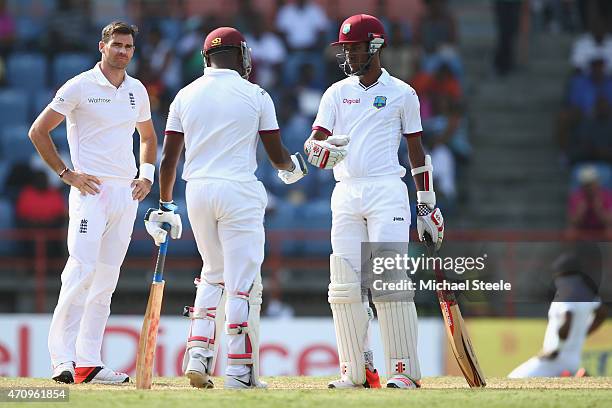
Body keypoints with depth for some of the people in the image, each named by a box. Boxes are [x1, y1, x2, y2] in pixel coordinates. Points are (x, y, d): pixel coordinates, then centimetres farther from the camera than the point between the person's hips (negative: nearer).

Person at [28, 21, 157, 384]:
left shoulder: (137, 91, 14)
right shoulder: (79, 87, -4)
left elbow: (148, 136, 29)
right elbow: (39, 130, -3)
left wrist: (147, 175, 13)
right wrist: (66, 173, -8)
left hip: (127, 193, 6)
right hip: (91, 190, -6)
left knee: (106, 280, 4)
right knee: (82, 269, -18)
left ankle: (89, 362, 5)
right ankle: (63, 357, -18)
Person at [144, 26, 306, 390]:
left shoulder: (186, 95, 8)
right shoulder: (255, 95, -1)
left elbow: (169, 158, 6)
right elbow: (277, 155, 1)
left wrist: (165, 206, 14)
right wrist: (294, 167, 24)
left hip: (197, 192, 4)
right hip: (239, 191, -4)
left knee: (213, 274, 20)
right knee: (243, 283, -2)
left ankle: (198, 357, 8)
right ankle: (240, 372, -4)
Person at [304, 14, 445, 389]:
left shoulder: (401, 93, 6)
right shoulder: (337, 93, 14)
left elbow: (417, 151, 10)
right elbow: (312, 143, 4)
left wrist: (427, 204, 7)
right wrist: (320, 149, -21)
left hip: (387, 192, -4)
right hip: (345, 193, 4)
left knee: (390, 281, -13)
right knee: (345, 285, -1)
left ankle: (404, 369, -10)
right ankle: (356, 371, 5)